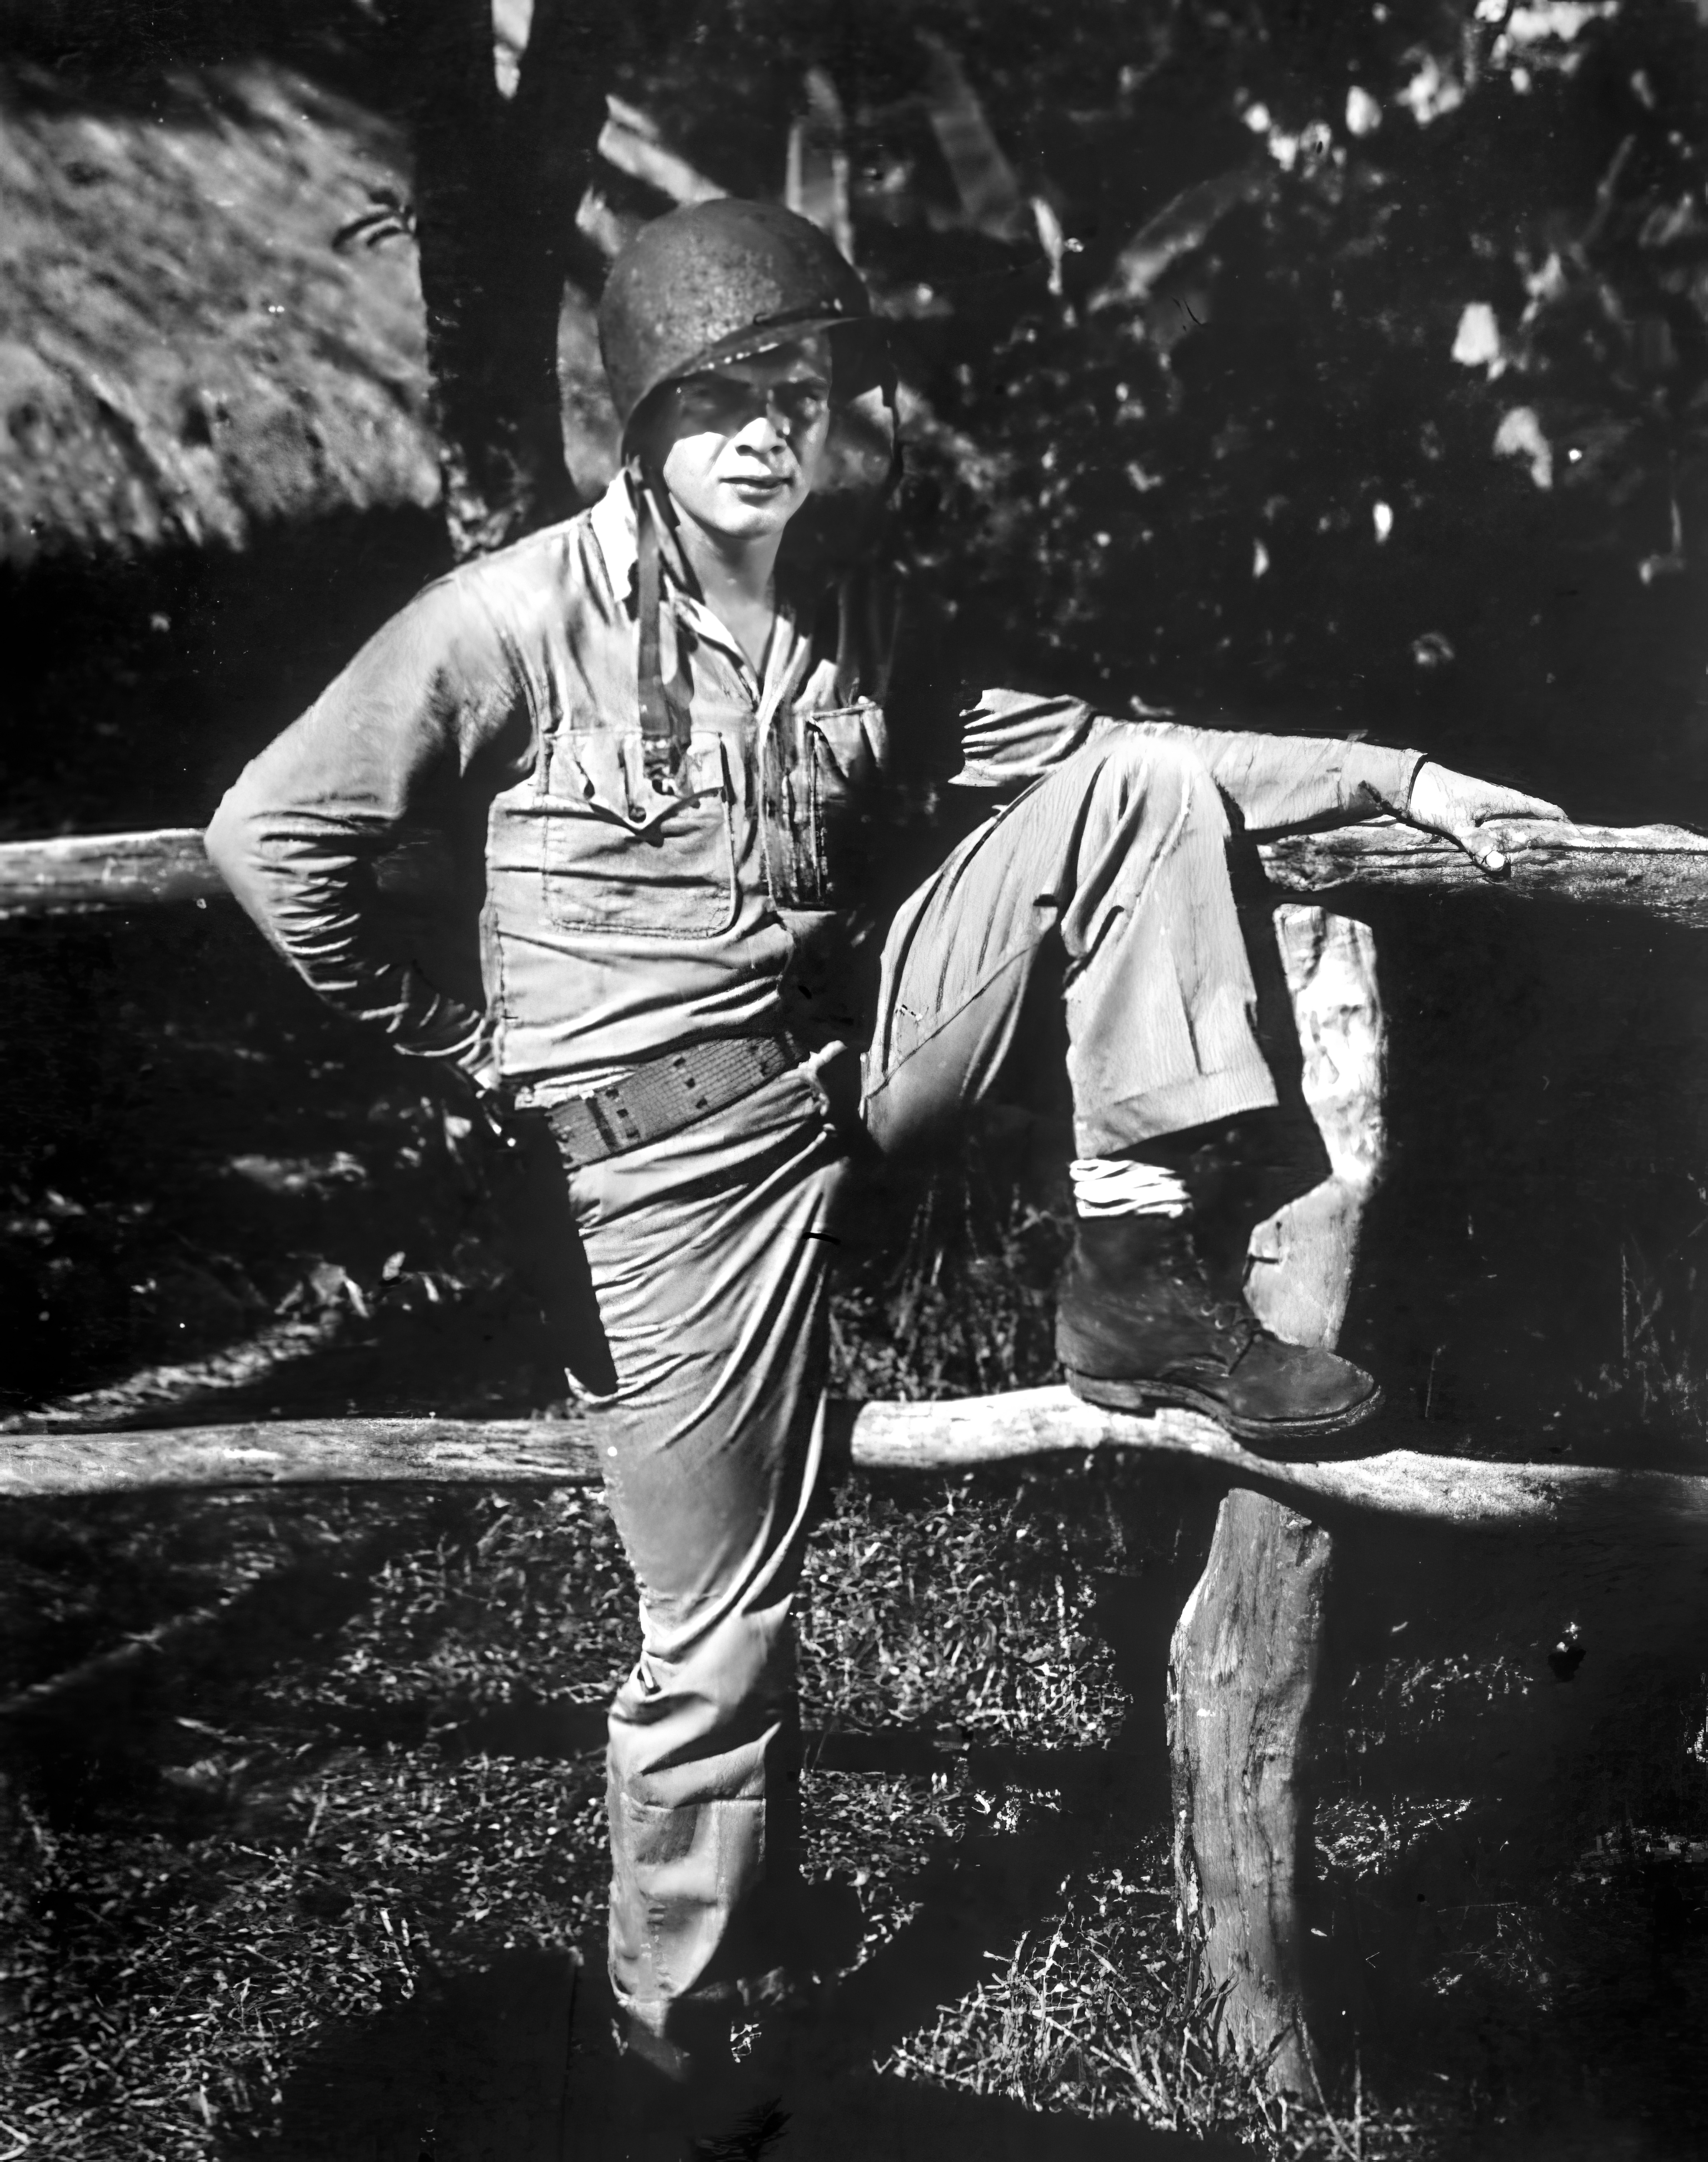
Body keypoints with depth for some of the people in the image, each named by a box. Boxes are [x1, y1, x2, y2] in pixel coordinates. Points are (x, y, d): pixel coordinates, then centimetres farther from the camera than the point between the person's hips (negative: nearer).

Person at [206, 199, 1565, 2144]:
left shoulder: (858, 619, 5)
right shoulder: (524, 617, -12)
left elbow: (1084, 749, 8)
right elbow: (274, 836, -9)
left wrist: (1388, 778, 4)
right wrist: (461, 1027, -2)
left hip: (860, 1047, 6)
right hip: (677, 1135, -5)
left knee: (1137, 785, -4)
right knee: (721, 1619, -2)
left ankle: (1140, 1274, -7)